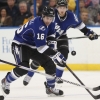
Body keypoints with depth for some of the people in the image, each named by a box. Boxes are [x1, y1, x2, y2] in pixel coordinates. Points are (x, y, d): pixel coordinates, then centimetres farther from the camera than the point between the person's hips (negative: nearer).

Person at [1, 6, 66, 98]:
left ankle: (50, 88, 17)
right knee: (24, 67, -27)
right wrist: (55, 55, -38)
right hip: (20, 45, -9)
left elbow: (50, 35, 20)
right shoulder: (38, 25, -33)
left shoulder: (50, 24, -4)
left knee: (50, 65, 1)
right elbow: (41, 46, -37)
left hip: (33, 46, 9)